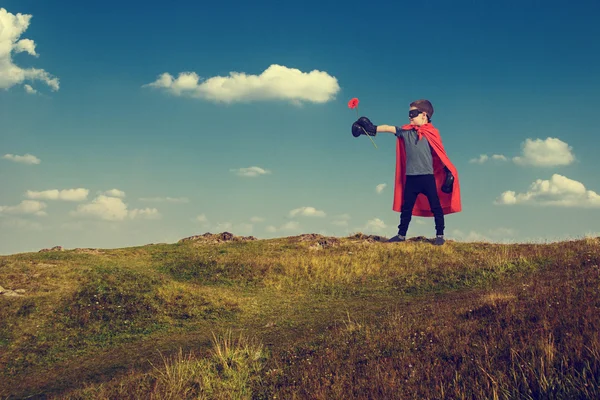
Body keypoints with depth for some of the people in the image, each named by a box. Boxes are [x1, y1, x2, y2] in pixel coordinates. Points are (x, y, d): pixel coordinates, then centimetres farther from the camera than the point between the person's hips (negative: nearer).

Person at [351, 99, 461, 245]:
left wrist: (448, 172, -2)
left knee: (436, 207, 2)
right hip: (410, 177, 3)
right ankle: (401, 234, 22)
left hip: (427, 177, -3)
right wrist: (373, 129, -19)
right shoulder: (406, 131, 5)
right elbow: (389, 128, -4)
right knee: (406, 208, 12)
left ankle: (440, 235, 12)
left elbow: (440, 154, 0)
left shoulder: (432, 133, -3)